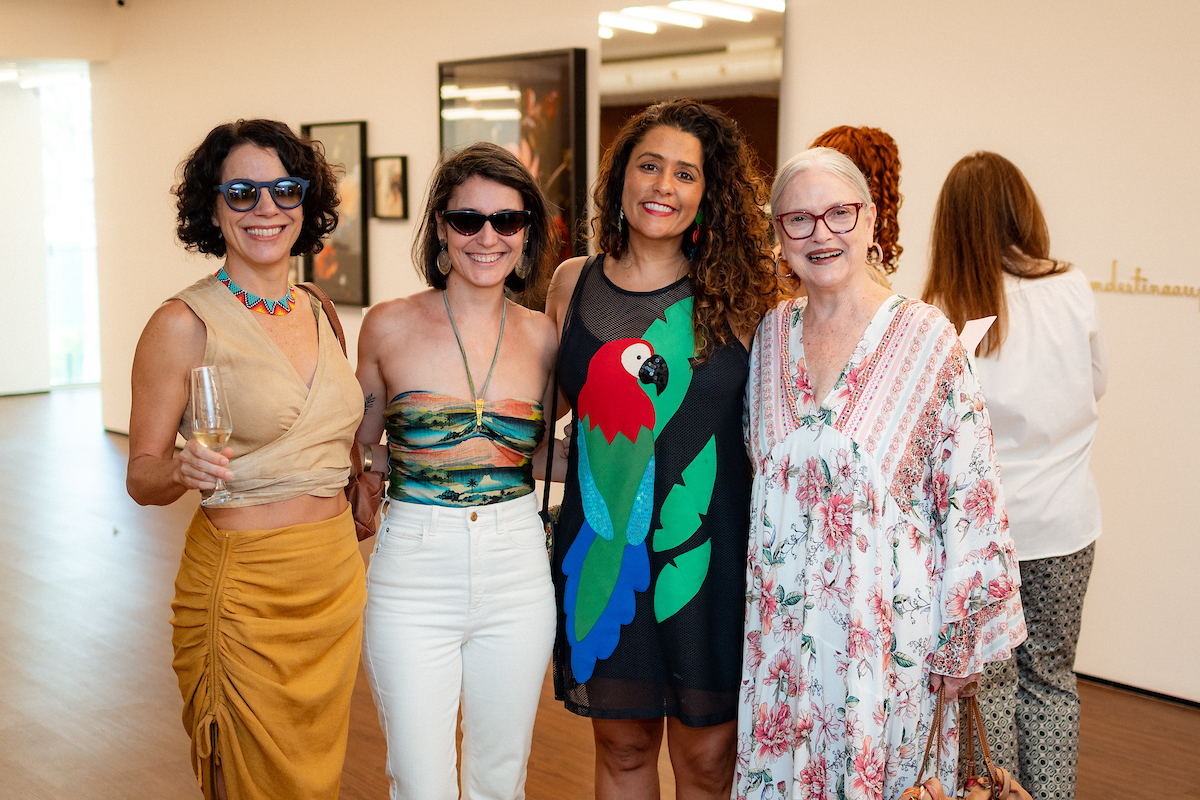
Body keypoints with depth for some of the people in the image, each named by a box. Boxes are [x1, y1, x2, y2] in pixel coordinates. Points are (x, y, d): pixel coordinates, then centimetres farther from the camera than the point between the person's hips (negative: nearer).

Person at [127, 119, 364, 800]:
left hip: (337, 579, 6)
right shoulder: (184, 324, -10)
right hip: (244, 585, -5)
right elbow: (142, 475, -7)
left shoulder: (319, 315, 7)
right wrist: (183, 472, -26)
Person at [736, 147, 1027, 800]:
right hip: (784, 625, 4)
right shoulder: (769, 335, 3)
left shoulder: (924, 337, -11)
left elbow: (971, 498, -10)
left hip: (891, 620, -4)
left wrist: (962, 640, -9)